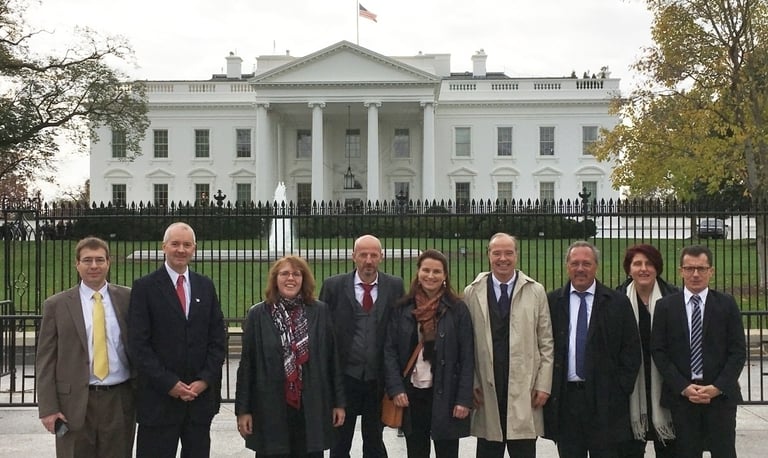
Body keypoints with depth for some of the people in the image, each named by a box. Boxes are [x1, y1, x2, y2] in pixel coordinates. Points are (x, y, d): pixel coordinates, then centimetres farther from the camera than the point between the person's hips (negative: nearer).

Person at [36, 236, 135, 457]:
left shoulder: (127, 298, 5)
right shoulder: (56, 305, 2)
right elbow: (45, 361, 2)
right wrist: (48, 408, -5)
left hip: (120, 401, 1)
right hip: (74, 403, -1)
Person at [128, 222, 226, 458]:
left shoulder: (206, 286, 10)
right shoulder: (145, 287, -3)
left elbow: (218, 339, 8)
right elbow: (138, 344, -8)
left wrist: (205, 380, -5)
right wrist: (169, 384, -13)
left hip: (201, 395, 4)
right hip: (159, 398, -3)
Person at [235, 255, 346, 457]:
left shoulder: (320, 311, 4)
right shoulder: (258, 314, 1)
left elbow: (332, 358, 5)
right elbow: (247, 364, 2)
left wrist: (338, 401, 4)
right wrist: (243, 409, 0)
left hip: (311, 408, 1)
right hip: (270, 409, -1)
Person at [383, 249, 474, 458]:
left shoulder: (457, 309, -3)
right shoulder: (402, 309, 4)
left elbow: (467, 358, -4)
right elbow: (390, 351, 2)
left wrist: (464, 399, -10)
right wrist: (396, 388, -9)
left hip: (445, 395, -2)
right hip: (411, 394, 2)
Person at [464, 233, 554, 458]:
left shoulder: (536, 292, 4)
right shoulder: (472, 292, 4)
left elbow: (546, 343, 4)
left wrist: (543, 385, -1)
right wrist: (471, 384, 1)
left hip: (524, 390, 0)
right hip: (486, 389, 1)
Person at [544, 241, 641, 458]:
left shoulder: (618, 302, 2)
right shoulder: (551, 302, 5)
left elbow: (631, 350, 3)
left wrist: (621, 389, -3)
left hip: (605, 398, -1)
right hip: (564, 397, 1)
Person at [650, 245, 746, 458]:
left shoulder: (727, 304, 4)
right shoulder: (665, 306, 4)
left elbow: (738, 351, 2)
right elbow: (658, 351, 1)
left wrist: (718, 387, -9)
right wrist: (683, 387, -8)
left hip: (721, 394, 0)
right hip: (681, 394, 0)